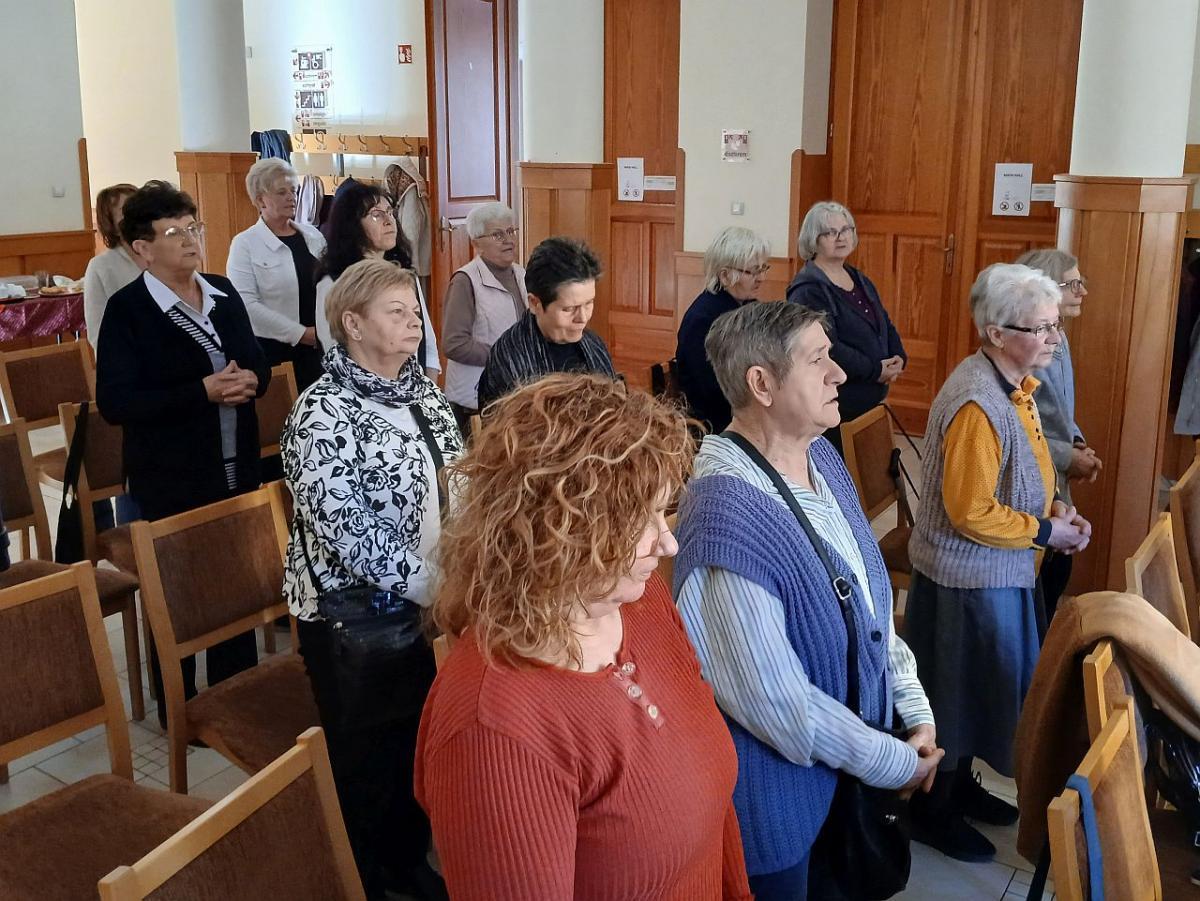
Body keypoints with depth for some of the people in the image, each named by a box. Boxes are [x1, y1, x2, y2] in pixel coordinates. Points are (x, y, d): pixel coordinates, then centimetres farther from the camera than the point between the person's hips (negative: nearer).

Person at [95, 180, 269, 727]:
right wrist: (204, 391, -25)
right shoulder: (127, 309, -12)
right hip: (172, 480, -5)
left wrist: (250, 380, -11)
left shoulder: (223, 292, 6)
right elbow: (114, 403, -19)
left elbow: (257, 361, 14)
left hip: (237, 469, 6)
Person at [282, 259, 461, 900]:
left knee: (417, 735, 19)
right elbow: (347, 532, -24)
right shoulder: (324, 415, -19)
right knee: (364, 752, 9)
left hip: (417, 604, 7)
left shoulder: (422, 391, 4)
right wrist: (433, 587, -23)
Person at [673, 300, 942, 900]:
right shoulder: (727, 513, -31)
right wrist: (894, 763, -15)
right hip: (776, 789, -8)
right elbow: (774, 700, -28)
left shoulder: (822, 460, -3)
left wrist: (915, 711, 3)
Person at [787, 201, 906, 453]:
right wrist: (875, 370, -19)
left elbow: (885, 326, 18)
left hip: (872, 399, 9)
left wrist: (898, 358, -3)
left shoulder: (860, 281, 15)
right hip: (834, 407, -9)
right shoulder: (808, 290, -14)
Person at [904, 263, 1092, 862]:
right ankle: (934, 811, 27)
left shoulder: (1013, 385, 4)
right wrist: (1045, 532, -15)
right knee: (955, 694, 8)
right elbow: (971, 512, -26)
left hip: (999, 572, 9)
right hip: (968, 579, -9)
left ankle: (960, 784, 43)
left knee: (978, 688, 23)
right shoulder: (978, 404, -27)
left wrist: (1055, 508, 2)